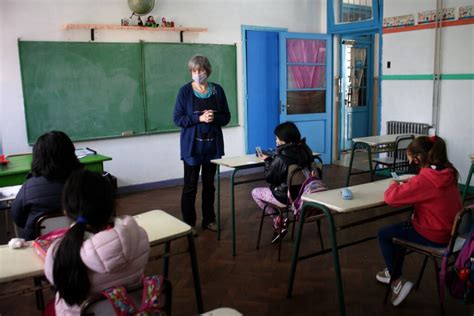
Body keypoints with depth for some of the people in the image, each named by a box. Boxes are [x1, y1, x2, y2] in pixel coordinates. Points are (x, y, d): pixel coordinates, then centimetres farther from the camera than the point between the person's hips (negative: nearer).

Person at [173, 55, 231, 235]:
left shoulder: (217, 90, 3)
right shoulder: (185, 91, -4)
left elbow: (226, 117, 6)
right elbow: (177, 118, -7)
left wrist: (214, 117, -15)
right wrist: (200, 118, -19)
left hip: (213, 144, 3)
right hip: (192, 145, -3)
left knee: (209, 184, 12)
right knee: (190, 186, 2)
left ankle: (209, 220, 24)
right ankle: (189, 223, 13)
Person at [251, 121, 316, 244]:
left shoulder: (281, 158, -25)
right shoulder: (305, 150, -4)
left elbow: (269, 178, -11)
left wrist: (267, 160, 3)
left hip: (287, 197, -7)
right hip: (302, 193, 7)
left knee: (255, 192, 15)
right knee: (270, 189, 31)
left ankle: (278, 221, 16)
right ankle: (279, 222, 23)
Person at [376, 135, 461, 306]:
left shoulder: (424, 179, -29)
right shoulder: (448, 172, -2)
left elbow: (391, 198, -26)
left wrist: (394, 185, -5)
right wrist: (411, 182, 5)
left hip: (433, 236, -9)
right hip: (448, 230, 9)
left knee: (383, 235, 8)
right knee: (401, 228, 30)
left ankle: (397, 281, 9)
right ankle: (394, 272, 42)